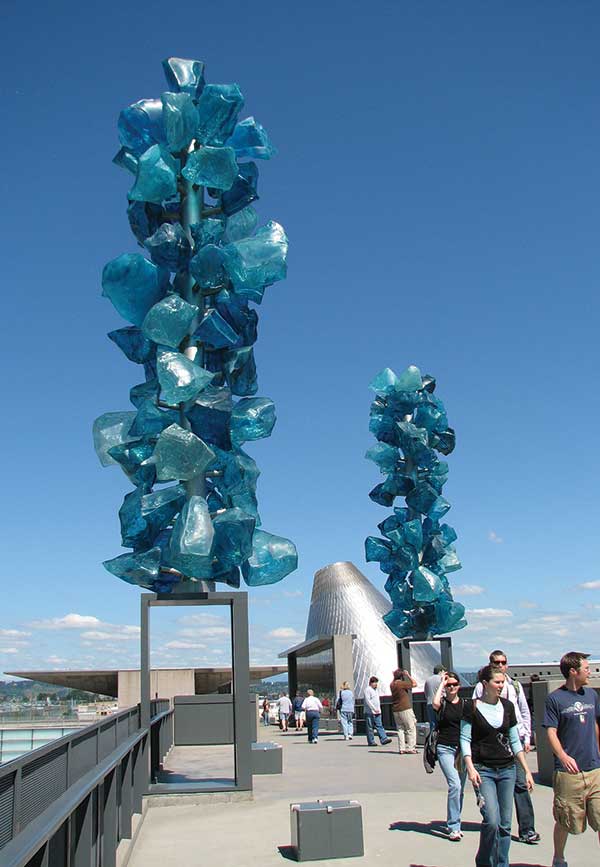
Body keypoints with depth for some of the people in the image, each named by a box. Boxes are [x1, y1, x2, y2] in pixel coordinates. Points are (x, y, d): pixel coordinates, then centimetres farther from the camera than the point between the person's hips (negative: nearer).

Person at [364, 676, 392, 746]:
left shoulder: (375, 690, 19)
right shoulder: (368, 690, -8)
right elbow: (368, 701, -16)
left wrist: (379, 710, 14)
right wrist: (374, 709, -19)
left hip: (377, 712, 8)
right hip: (370, 712, -8)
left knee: (379, 726, 0)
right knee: (370, 727, -1)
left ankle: (384, 739, -7)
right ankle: (371, 742, 3)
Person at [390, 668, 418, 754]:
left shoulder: (392, 684, 6)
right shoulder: (401, 683, -15)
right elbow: (414, 684, -7)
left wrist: (395, 676, 23)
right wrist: (408, 675, -1)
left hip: (395, 710, 7)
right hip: (405, 709, -7)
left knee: (400, 729, 11)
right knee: (411, 728, 2)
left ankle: (402, 748, 9)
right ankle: (410, 748, 0)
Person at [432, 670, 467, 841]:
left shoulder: (464, 704, 7)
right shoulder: (442, 702, -2)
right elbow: (435, 703, -27)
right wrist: (441, 683, -16)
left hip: (462, 749, 4)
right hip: (445, 748, -4)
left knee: (460, 789, 10)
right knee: (455, 785, -18)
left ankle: (454, 824, 26)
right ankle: (453, 827, -10)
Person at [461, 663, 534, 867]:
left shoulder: (507, 706, 7)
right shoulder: (472, 707, -6)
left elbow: (515, 740, 13)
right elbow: (465, 739, -4)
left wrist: (527, 770, 11)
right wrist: (470, 767, -15)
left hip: (507, 770, 4)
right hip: (483, 770, -4)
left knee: (505, 824, 6)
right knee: (492, 821, -15)